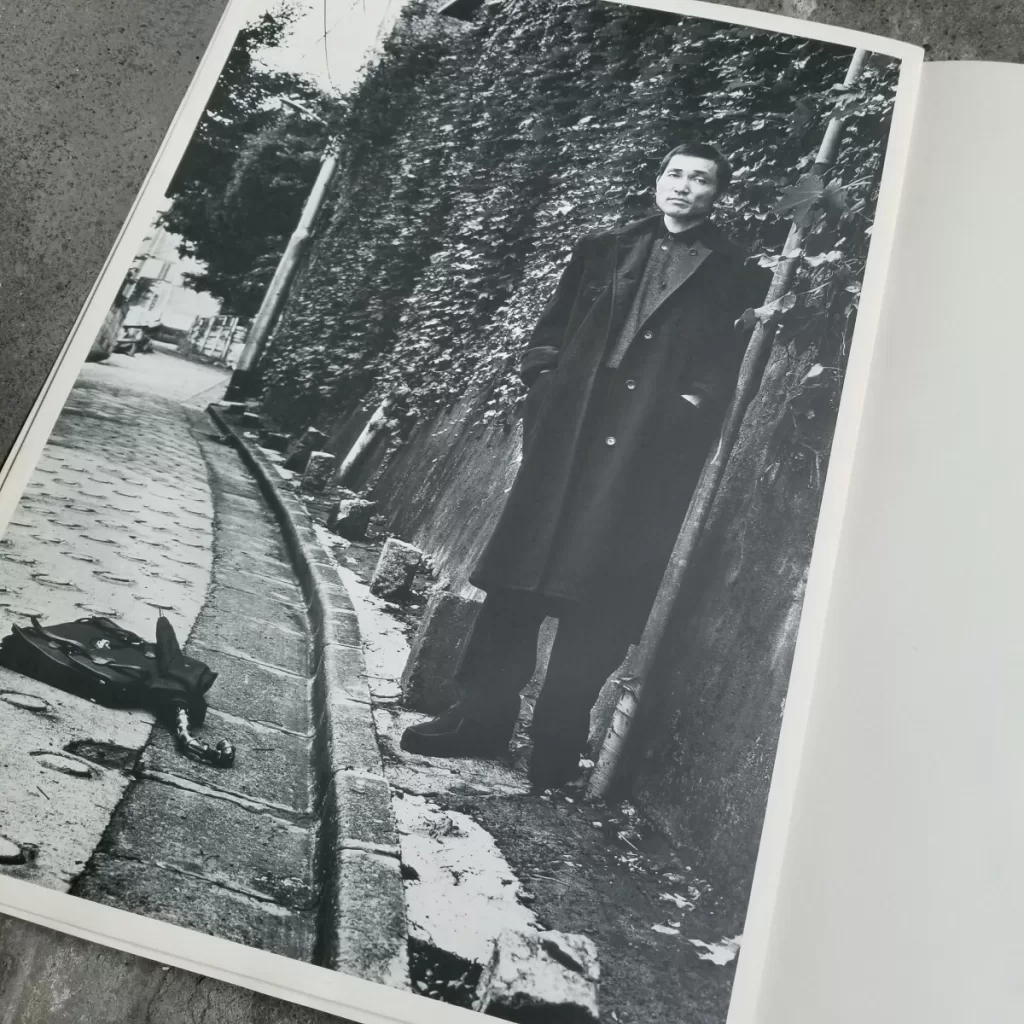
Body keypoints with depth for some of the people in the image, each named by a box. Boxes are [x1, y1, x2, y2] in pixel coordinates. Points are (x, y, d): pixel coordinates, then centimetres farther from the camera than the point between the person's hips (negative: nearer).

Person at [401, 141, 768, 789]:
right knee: (518, 582, 0)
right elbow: (553, 326, 20)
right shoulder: (605, 250, 21)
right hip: (566, 437, 3)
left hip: (648, 454, -3)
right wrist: (544, 372, 4)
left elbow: (729, 365, 3)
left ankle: (557, 747, 6)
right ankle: (482, 719, 11)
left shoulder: (733, 276, 11)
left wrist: (694, 404, -12)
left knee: (597, 603, -5)